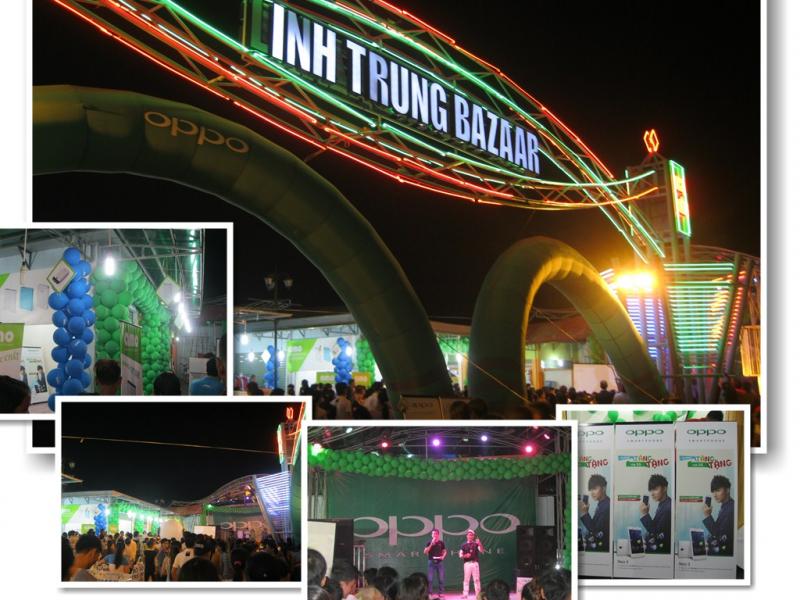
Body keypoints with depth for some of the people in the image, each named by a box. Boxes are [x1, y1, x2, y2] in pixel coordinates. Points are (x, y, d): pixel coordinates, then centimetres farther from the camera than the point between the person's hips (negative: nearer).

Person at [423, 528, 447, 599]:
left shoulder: (441, 543, 6)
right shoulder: (429, 543, 1)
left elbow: (445, 551, 16)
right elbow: (425, 552, -8)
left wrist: (443, 556, -5)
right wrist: (431, 544, -15)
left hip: (440, 562, 1)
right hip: (431, 562, -1)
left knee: (441, 578, 1)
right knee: (430, 579, -3)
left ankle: (441, 593, 8)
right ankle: (430, 593, 2)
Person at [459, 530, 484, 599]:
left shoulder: (476, 544, 9)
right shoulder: (464, 545, 9)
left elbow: (481, 551, -6)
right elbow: (460, 555, 6)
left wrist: (479, 544, -22)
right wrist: (465, 556, -14)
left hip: (475, 563, 1)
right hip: (467, 563, 0)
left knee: (477, 579, 0)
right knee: (466, 579, -3)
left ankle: (478, 593, 4)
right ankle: (465, 594, -2)